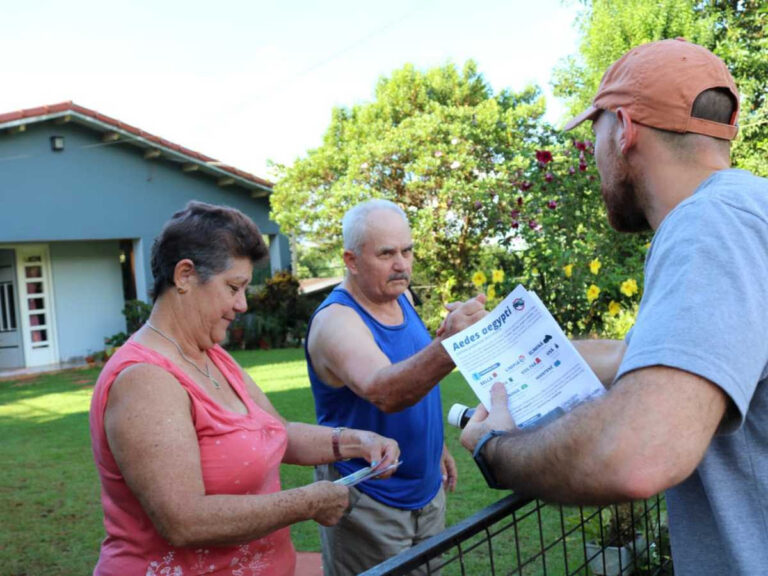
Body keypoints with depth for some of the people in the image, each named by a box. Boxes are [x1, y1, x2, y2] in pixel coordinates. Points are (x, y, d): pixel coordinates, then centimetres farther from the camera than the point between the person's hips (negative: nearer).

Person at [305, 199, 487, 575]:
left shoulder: (401, 296, 0)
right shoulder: (337, 320, -24)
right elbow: (384, 392, -43)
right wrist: (447, 347, -58)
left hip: (426, 488, 7)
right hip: (369, 503, -7)